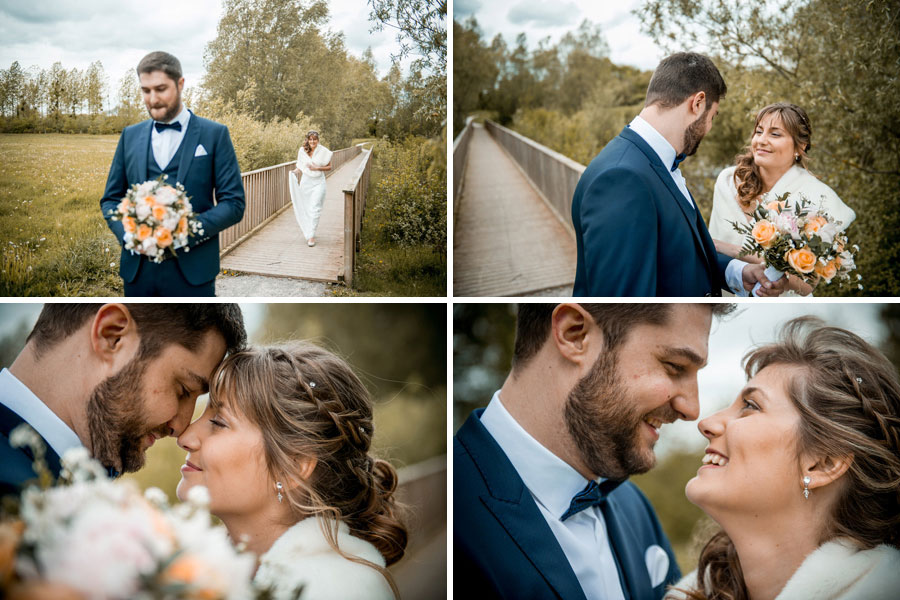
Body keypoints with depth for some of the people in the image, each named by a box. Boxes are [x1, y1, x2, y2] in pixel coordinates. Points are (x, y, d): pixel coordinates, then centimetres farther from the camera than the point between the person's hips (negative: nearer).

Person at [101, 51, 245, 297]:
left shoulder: (215, 134, 1)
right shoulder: (130, 135, 12)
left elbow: (234, 204, -3)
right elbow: (110, 199, 15)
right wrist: (128, 233, -7)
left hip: (191, 270, -3)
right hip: (138, 268, 3)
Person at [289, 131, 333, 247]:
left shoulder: (323, 152, -8)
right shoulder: (302, 151, 0)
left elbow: (329, 167, -1)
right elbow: (301, 166, 11)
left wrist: (317, 168, -16)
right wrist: (295, 171, -10)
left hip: (318, 182, -3)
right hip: (306, 182, 3)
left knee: (314, 209, -11)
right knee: (305, 209, 10)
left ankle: (311, 236, -11)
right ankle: (309, 232, 29)